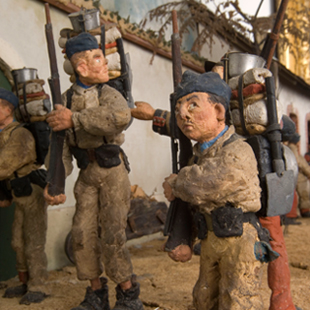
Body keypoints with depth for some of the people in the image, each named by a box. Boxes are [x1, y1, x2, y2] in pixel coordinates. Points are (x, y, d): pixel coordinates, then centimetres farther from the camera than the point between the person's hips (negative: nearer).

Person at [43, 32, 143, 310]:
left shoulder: (108, 94, -5)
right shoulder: (66, 99, 4)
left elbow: (121, 117, -31)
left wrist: (75, 119, -30)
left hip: (112, 170, -4)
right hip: (87, 174, 4)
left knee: (112, 235, -5)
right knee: (83, 233, 5)